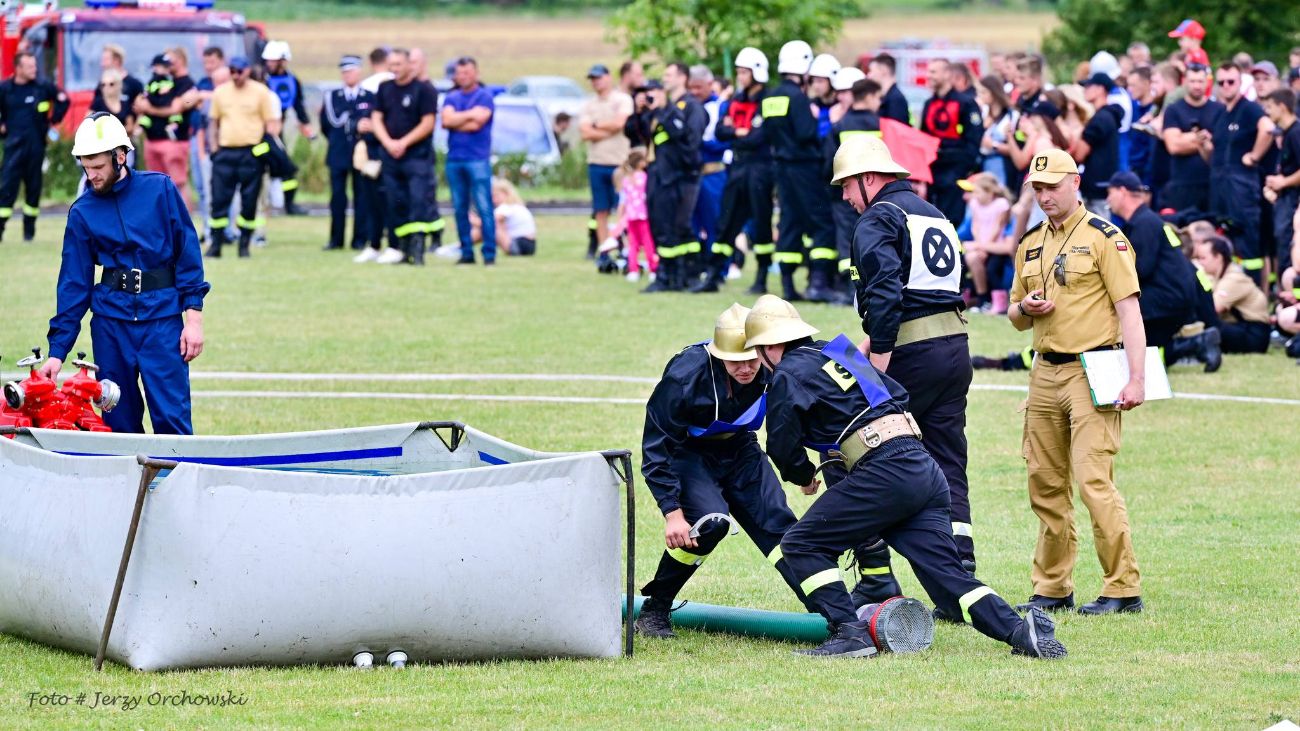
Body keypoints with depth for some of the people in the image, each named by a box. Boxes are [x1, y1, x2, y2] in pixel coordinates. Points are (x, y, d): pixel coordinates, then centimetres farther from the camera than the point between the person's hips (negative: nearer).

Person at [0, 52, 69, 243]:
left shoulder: (42, 87, 1)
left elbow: (63, 100, 14)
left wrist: (53, 121, 9)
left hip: (36, 145, 1)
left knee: (33, 186, 7)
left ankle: (29, 229, 17)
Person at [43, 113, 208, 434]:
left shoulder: (160, 189, 0)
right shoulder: (82, 212, 5)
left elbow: (188, 253, 2)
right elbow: (74, 284, 6)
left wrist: (193, 317, -5)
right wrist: (57, 351, 1)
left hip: (163, 317, -2)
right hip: (111, 320, 2)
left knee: (172, 418, -9)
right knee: (119, 422, 4)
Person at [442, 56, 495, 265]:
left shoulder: (484, 97, 1)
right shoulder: (452, 98, 15)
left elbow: (476, 124, -11)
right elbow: (446, 120, -2)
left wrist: (456, 120, 0)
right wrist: (469, 115, -6)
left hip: (478, 159, -5)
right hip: (454, 159, 5)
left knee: (484, 207, -9)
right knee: (460, 209, 5)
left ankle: (489, 253, -9)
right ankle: (466, 252, 11)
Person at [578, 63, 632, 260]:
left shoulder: (623, 100, 0)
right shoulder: (589, 105, 12)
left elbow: (619, 123, -15)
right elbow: (585, 133, -1)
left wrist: (596, 125, -2)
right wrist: (609, 131, -8)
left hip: (619, 163, -4)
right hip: (596, 163, 4)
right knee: (601, 211, 6)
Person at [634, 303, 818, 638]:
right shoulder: (686, 376, -33)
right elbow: (655, 447, -24)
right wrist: (672, 512, -27)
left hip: (738, 451, 4)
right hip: (686, 455, -4)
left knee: (776, 521, -8)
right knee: (710, 521, -24)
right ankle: (653, 609, -9)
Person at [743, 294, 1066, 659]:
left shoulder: (789, 374, 2)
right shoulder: (844, 352, 26)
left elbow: (782, 444, -1)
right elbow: (897, 393, 31)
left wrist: (802, 476, 20)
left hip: (885, 474, -8)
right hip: (926, 468, 8)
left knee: (801, 545, 3)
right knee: (947, 575, 3)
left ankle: (849, 633, -7)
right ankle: (1023, 631, -15)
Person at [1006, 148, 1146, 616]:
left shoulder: (1104, 237, -4)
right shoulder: (1030, 244, 16)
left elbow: (1128, 309, -10)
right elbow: (1016, 318, 24)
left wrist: (1136, 378, -18)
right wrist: (1025, 308, -1)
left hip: (1092, 373, -7)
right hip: (1044, 374, 7)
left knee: (1093, 480, -13)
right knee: (1045, 485, 8)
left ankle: (1123, 589, -9)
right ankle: (1052, 590, 15)